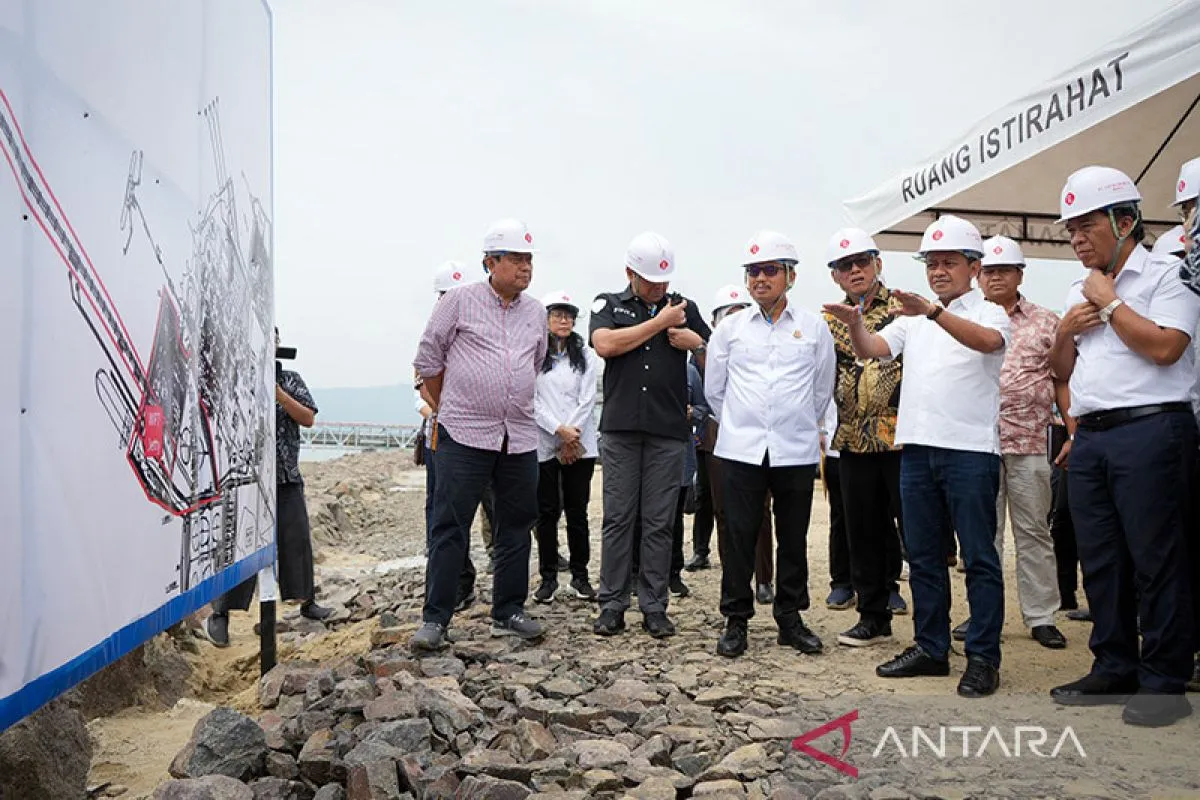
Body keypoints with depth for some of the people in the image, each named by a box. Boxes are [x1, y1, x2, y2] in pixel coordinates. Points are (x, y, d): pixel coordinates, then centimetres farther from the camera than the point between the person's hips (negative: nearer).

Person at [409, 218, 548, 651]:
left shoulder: (536, 312, 12)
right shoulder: (460, 300, -2)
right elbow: (427, 358, 3)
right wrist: (449, 408, 9)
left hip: (520, 437, 5)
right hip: (464, 436, -5)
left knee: (516, 527, 10)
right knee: (450, 527, -3)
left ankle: (508, 612, 22)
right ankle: (435, 618, 5)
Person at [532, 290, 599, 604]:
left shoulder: (585, 355, 8)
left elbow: (587, 399, 2)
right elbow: (532, 401, -5)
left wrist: (572, 436, -8)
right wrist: (560, 430, -13)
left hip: (580, 445, 2)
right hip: (544, 445, -1)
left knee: (577, 511, 6)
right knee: (547, 512, 4)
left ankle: (580, 576, 15)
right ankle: (548, 578, 13)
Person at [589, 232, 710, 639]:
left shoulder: (684, 308, 15)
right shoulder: (608, 304, 10)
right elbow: (605, 345, -10)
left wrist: (692, 342, -4)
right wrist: (661, 322, -5)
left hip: (668, 430, 1)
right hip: (620, 426, -1)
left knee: (659, 523, 4)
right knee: (618, 518, 2)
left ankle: (654, 607, 12)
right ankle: (612, 605, 9)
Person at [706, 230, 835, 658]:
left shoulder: (814, 328, 5)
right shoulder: (730, 329, 6)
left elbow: (823, 390, 13)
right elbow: (714, 389, 13)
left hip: (797, 451, 1)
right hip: (742, 450, 0)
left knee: (794, 538, 8)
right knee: (739, 536, 1)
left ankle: (790, 618, 22)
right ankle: (736, 621, 13)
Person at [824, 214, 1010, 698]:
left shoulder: (989, 313, 2)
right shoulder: (914, 319, 17)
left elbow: (987, 341, -21)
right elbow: (871, 350, 4)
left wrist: (934, 312, -35)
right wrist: (855, 324, -18)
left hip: (969, 449, -5)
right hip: (917, 448, 6)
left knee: (979, 558, 0)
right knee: (923, 556, 11)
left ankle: (983, 658, 8)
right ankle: (931, 648, 22)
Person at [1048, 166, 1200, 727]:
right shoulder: (1079, 291, 20)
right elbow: (1062, 370, 23)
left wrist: (1110, 303, -7)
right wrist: (1066, 331, 4)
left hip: (1149, 432, -7)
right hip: (1089, 438, 7)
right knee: (1100, 560, 10)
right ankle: (1114, 668, 21)